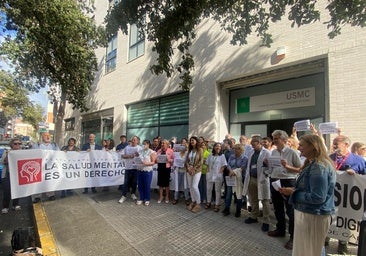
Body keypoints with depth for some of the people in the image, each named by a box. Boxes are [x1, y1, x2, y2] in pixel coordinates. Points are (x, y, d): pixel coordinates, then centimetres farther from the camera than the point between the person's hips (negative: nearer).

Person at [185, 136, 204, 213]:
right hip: (189, 170, 5)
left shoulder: (200, 150, -3)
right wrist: (188, 168, -7)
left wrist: (194, 169, -14)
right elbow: (186, 160, 9)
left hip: (197, 170, -5)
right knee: (190, 187, 8)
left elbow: (201, 161, -10)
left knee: (194, 186, -11)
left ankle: (198, 203, 3)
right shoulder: (189, 150, 11)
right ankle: (193, 202, 21)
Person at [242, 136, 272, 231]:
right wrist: (247, 177, 12)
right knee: (253, 199, 18)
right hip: (251, 179, 7)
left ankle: (266, 221, 18)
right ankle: (253, 216, 35)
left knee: (264, 201, 5)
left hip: (261, 180, -7)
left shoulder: (267, 153, -10)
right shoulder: (252, 152, 12)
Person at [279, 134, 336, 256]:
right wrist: (294, 190, 3)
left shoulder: (318, 167, -25)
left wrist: (293, 193, -18)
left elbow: (318, 198, -26)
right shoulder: (313, 164, 7)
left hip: (313, 216, -9)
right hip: (309, 213, 9)